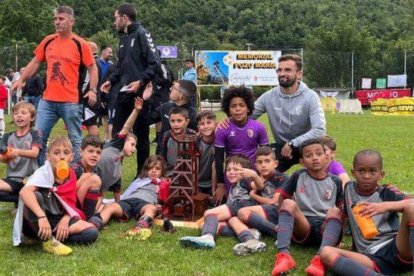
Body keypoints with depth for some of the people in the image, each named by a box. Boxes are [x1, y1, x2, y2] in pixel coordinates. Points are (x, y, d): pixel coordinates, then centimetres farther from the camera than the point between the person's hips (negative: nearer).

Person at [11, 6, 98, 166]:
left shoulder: (80, 44, -4)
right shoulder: (48, 41, 8)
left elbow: (92, 68, -1)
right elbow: (35, 62, 17)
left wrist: (92, 90, -13)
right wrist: (21, 80, 12)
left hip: (71, 101, -4)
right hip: (48, 100, 4)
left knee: (75, 139, 6)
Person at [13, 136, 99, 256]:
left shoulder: (71, 175, -1)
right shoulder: (44, 172, -20)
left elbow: (71, 203, 5)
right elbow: (24, 192, -39)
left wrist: (65, 220, -16)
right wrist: (42, 217, -50)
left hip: (58, 220, 5)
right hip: (35, 222, -4)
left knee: (91, 232, -17)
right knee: (35, 197, -36)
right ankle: (49, 241, -26)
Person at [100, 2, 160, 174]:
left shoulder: (141, 34, -9)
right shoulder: (123, 38, 16)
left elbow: (154, 63, -16)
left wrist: (141, 82, -24)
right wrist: (111, 81, 9)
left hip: (139, 94, -8)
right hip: (123, 94, 8)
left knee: (141, 135, 3)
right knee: (117, 133, 9)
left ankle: (143, 174, 15)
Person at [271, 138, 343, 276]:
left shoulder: (335, 181, 7)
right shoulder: (298, 176, 7)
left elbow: (343, 210, 10)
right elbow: (280, 196, 12)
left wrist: (340, 229, -4)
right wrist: (283, 220, 6)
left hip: (326, 227, 0)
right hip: (304, 227, 0)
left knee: (334, 211, -31)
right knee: (288, 203, -25)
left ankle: (320, 259, -52)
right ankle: (283, 255, -44)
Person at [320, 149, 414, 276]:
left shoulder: (387, 192, 5)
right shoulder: (349, 189, 15)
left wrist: (387, 205, -27)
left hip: (398, 251, -2)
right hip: (372, 258, 3)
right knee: (326, 252, -23)